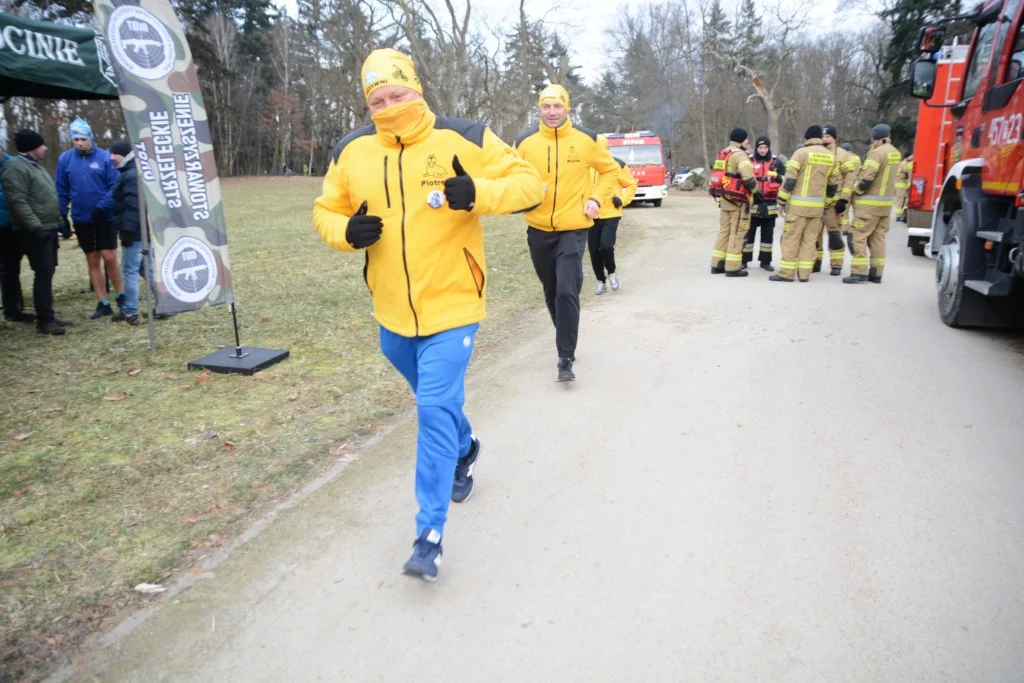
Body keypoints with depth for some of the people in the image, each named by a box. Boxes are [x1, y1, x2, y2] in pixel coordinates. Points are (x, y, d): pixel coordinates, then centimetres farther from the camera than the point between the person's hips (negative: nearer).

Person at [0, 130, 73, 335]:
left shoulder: (34, 165, 19)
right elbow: (18, 202, -20)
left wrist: (57, 222, 22)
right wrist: (36, 227, -24)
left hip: (48, 229, 10)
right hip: (36, 232, -10)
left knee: (47, 273, 12)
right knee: (43, 274, -10)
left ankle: (48, 315, 20)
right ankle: (44, 321, -7)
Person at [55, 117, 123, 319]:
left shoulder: (105, 157, -6)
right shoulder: (65, 159, 2)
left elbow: (114, 186, -8)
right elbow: (61, 190, 6)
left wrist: (103, 207, -19)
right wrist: (62, 215, 2)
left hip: (105, 217, -3)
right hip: (81, 219, 3)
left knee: (109, 257, -6)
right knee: (92, 261, 7)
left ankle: (120, 295, 15)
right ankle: (103, 304, 14)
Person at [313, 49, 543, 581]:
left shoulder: (463, 139, -9)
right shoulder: (352, 152, 1)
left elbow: (529, 184, -7)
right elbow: (326, 211, 11)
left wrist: (478, 193, -27)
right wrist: (346, 232, -13)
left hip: (452, 307, -5)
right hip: (393, 312, 5)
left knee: (436, 411, -11)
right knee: (435, 403, 23)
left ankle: (430, 533, 0)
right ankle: (465, 451, 55)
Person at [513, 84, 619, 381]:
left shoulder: (586, 139, -2)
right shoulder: (525, 142, 0)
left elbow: (610, 170, 11)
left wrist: (596, 199, -3)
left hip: (574, 229, -3)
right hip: (539, 230, 3)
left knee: (567, 291, -15)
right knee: (551, 292, 15)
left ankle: (566, 359, -6)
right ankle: (566, 341, 39)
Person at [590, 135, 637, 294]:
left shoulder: (618, 165, -3)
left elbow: (632, 184, 6)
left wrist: (623, 200, -7)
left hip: (611, 214, -3)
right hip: (592, 216, 3)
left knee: (606, 246, -18)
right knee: (594, 250, 3)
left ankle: (611, 273, 10)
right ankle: (601, 281, 20)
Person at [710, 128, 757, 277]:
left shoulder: (723, 154, 14)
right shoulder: (740, 155, -15)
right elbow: (749, 178, -24)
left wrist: (721, 194, 18)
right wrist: (755, 188, -5)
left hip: (723, 198, 9)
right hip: (738, 200, -9)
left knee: (724, 231, 15)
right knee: (737, 233, -2)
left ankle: (717, 265, 17)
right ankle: (732, 268, -1)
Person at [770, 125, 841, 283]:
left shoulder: (801, 153, -7)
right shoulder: (831, 156, 10)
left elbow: (789, 179, -11)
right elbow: (834, 184, 14)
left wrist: (782, 200, -5)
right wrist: (827, 202, 23)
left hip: (798, 204, -5)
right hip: (818, 205, 5)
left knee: (791, 238, -1)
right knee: (809, 240, 10)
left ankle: (786, 273, -1)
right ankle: (804, 273, 10)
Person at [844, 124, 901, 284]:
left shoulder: (877, 152, -15)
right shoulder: (895, 153, 11)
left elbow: (866, 178, -20)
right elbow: (887, 176, 14)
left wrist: (856, 191, -5)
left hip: (870, 202, -8)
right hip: (886, 201, 8)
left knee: (860, 236, -5)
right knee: (878, 237, 11)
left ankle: (859, 272, -9)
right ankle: (876, 273, 13)